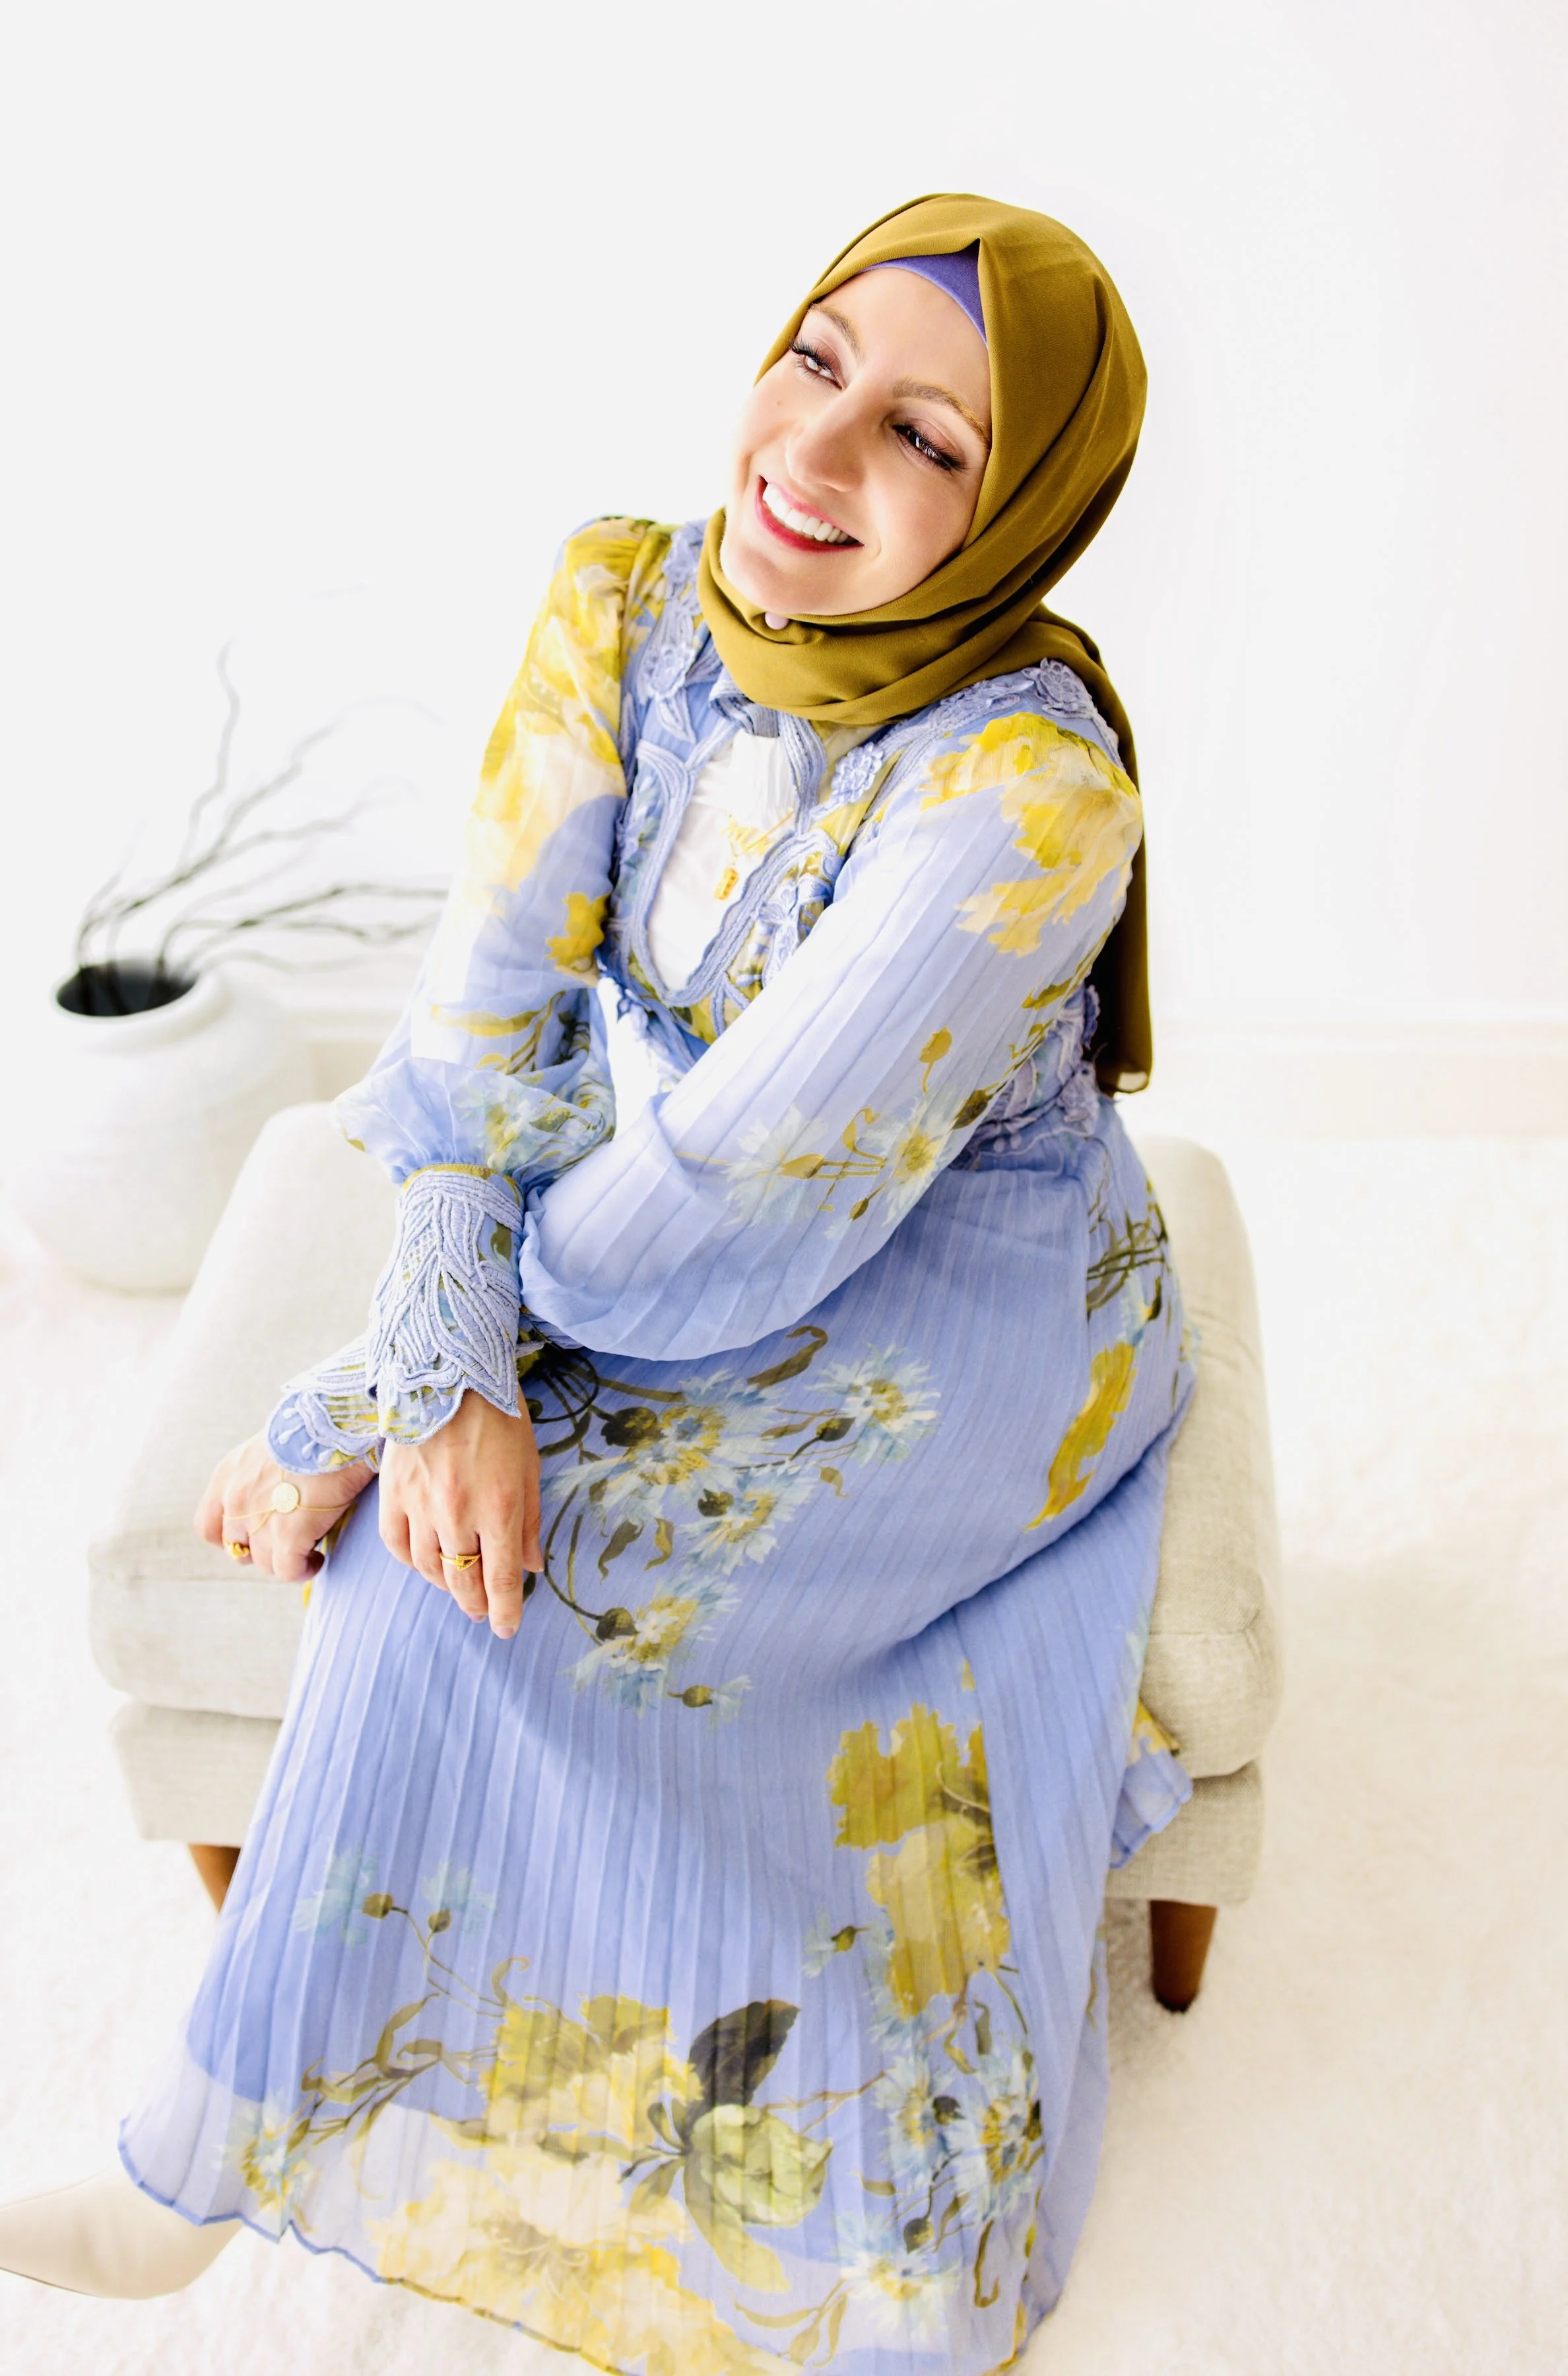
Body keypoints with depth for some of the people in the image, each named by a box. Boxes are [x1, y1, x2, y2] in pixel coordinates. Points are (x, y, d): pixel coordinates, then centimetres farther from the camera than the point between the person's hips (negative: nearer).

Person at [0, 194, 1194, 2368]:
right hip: (685, 1247, 6)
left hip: (959, 1304, -5)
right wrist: (448, 1372, -23)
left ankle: (222, 2160, 5)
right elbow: (498, 1003, -11)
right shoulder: (619, 604, -10)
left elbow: (757, 1186, -27)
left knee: (475, 1573, -20)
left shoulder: (1029, 785, -29)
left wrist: (422, 1370, -14)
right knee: (444, 1506, -17)